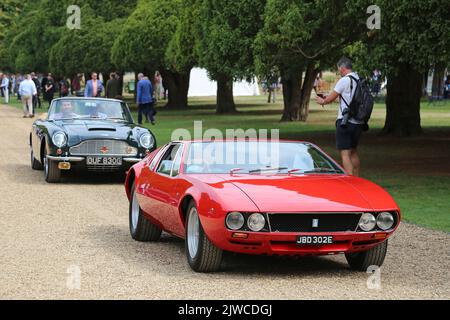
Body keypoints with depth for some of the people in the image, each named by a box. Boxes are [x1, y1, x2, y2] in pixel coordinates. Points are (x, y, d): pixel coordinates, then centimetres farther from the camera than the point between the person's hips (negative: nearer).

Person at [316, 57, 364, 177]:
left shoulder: (344, 80, -11)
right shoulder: (360, 81, 11)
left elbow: (330, 99, -4)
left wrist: (322, 101, 18)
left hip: (346, 121, -8)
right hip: (358, 123, 8)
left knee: (345, 153, -8)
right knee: (354, 152, 20)